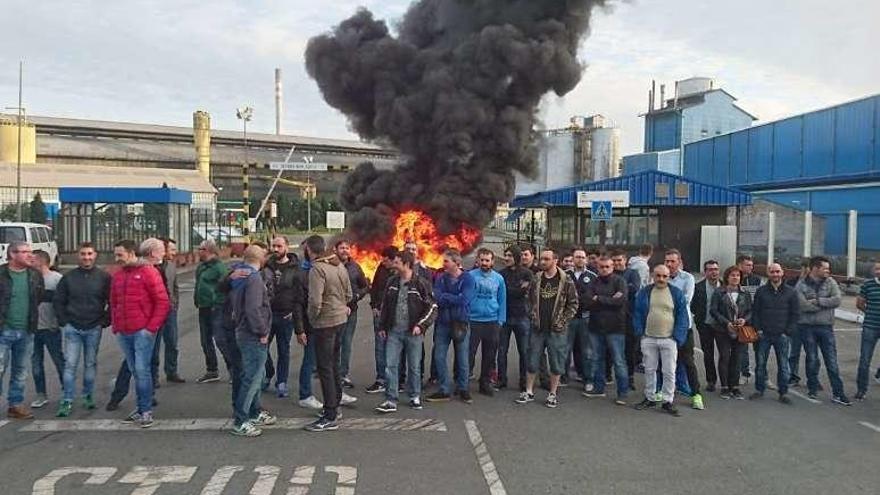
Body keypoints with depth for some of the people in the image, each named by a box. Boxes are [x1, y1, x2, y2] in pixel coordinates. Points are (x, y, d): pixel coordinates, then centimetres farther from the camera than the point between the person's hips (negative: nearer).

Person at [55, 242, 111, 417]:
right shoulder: (68, 277, 2)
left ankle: (88, 397, 22)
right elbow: (58, 301, 8)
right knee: (70, 364, -1)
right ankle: (67, 401, 5)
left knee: (90, 364, 9)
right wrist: (64, 322, 1)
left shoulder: (104, 277, -2)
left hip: (94, 328, -1)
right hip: (72, 328, 1)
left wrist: (104, 322, -4)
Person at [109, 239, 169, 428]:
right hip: (123, 333, 6)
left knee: (142, 370, -6)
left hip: (142, 332, -6)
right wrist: (115, 327, 12)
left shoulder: (148, 272, -7)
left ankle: (147, 411, 4)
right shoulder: (117, 276, 13)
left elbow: (163, 302, -10)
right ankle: (141, 409, 20)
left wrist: (152, 327, -12)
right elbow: (114, 304, 22)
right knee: (135, 371, 11)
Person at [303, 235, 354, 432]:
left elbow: (315, 301, -22)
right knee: (334, 365, 19)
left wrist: (311, 318, -7)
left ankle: (330, 418, 3)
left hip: (325, 323, -8)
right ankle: (335, 405, 31)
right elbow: (349, 295, 13)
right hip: (341, 320, 8)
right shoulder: (340, 266, 8)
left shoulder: (317, 269, -17)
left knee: (325, 368, -1)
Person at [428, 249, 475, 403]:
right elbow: (436, 298, -10)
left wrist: (445, 297, -11)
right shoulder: (440, 278, 2)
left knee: (462, 359, 8)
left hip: (461, 323, -3)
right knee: (439, 357, 3)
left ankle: (462, 389, 26)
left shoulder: (468, 278, -8)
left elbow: (464, 299, -19)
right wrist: (454, 300, -19)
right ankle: (444, 390, 16)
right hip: (443, 323, 3)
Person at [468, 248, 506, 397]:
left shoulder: (498, 278, 5)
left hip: (492, 322, 3)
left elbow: (502, 300, 7)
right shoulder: (470, 276, -4)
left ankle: (485, 383, 24)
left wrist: (500, 320, 1)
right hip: (473, 321, -3)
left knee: (489, 355, 11)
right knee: (469, 353, 0)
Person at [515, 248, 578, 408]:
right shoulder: (536, 280, 5)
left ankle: (553, 394, 20)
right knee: (532, 361, 9)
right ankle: (529, 392, 21)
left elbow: (573, 304, -3)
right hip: (537, 329, 3)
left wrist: (562, 322, -9)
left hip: (556, 330, -3)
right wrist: (534, 317, 5)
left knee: (556, 363, 6)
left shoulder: (566, 281, -5)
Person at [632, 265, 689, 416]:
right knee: (649, 370, 12)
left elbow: (682, 316, -2)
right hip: (648, 339, 2)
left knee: (669, 372, 2)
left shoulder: (677, 293, -1)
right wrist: (640, 332, -4)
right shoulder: (644, 292, 3)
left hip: (669, 340, -2)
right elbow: (637, 313, 5)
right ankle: (650, 398, 25)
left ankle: (668, 402, 13)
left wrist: (678, 337, -9)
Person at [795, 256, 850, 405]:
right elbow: (803, 305, -17)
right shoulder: (801, 285, -5)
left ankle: (837, 393, 9)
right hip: (807, 327, -1)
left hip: (826, 327, 2)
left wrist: (817, 301, -15)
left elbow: (837, 300, -11)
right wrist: (826, 303, -10)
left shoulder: (830, 282, 2)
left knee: (832, 361, 3)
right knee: (812, 359, 9)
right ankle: (812, 388, 24)